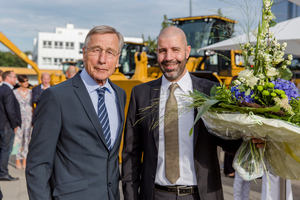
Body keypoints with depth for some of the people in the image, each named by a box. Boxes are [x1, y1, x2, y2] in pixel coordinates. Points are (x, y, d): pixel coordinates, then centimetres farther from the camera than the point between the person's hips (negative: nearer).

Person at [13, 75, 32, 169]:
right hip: (19, 117, -3)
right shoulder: (15, 92, -1)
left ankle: (24, 160, 13)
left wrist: (33, 118, 7)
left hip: (28, 117, 3)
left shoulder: (30, 92, 7)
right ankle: (17, 160, 7)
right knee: (18, 138, -2)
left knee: (27, 138, 5)